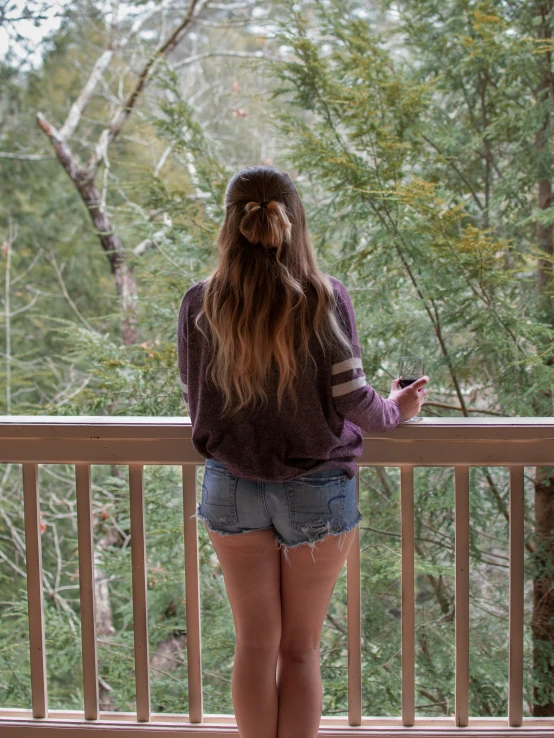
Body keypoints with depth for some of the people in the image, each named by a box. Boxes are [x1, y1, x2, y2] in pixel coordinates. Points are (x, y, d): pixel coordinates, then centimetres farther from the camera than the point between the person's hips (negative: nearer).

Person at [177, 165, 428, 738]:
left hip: (232, 488, 2)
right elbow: (351, 400, -10)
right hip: (317, 490, -1)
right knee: (301, 648, 13)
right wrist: (397, 409, 11)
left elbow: (195, 406, 2)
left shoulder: (200, 304, -6)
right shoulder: (325, 298, -12)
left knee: (255, 646, 14)